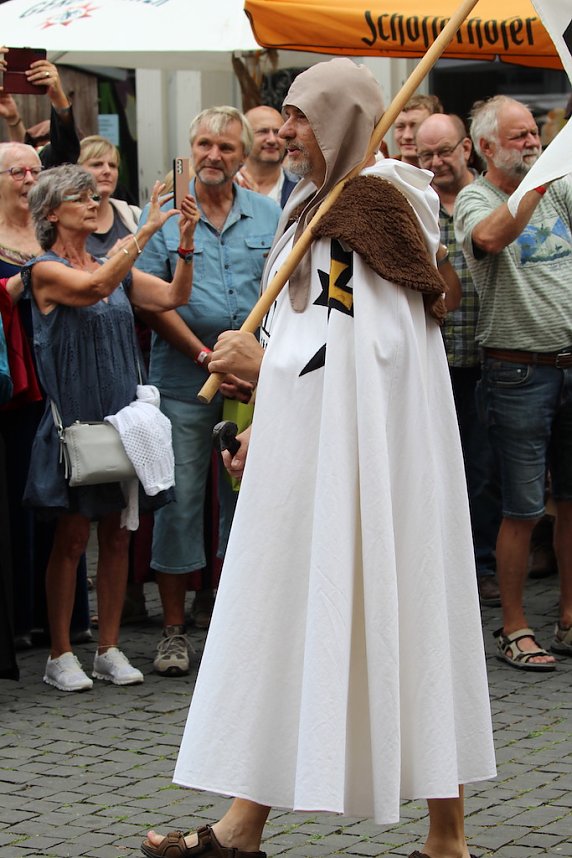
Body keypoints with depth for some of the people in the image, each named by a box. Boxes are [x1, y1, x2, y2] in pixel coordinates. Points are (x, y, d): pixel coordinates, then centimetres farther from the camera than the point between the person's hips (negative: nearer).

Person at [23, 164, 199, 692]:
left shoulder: (115, 269, 13)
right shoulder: (45, 271, -6)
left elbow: (173, 297, 3)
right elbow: (94, 287, -26)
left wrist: (186, 242, -12)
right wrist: (147, 230, -28)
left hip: (120, 416, 6)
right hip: (73, 419, -6)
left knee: (117, 534, 6)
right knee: (73, 536, -2)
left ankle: (109, 649, 14)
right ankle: (60, 655, 7)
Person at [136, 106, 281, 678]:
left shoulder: (269, 217, 8)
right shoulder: (163, 214, 1)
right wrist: (207, 357, -12)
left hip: (256, 383, 2)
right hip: (183, 379, -2)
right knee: (179, 500, 0)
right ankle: (174, 627, 7)